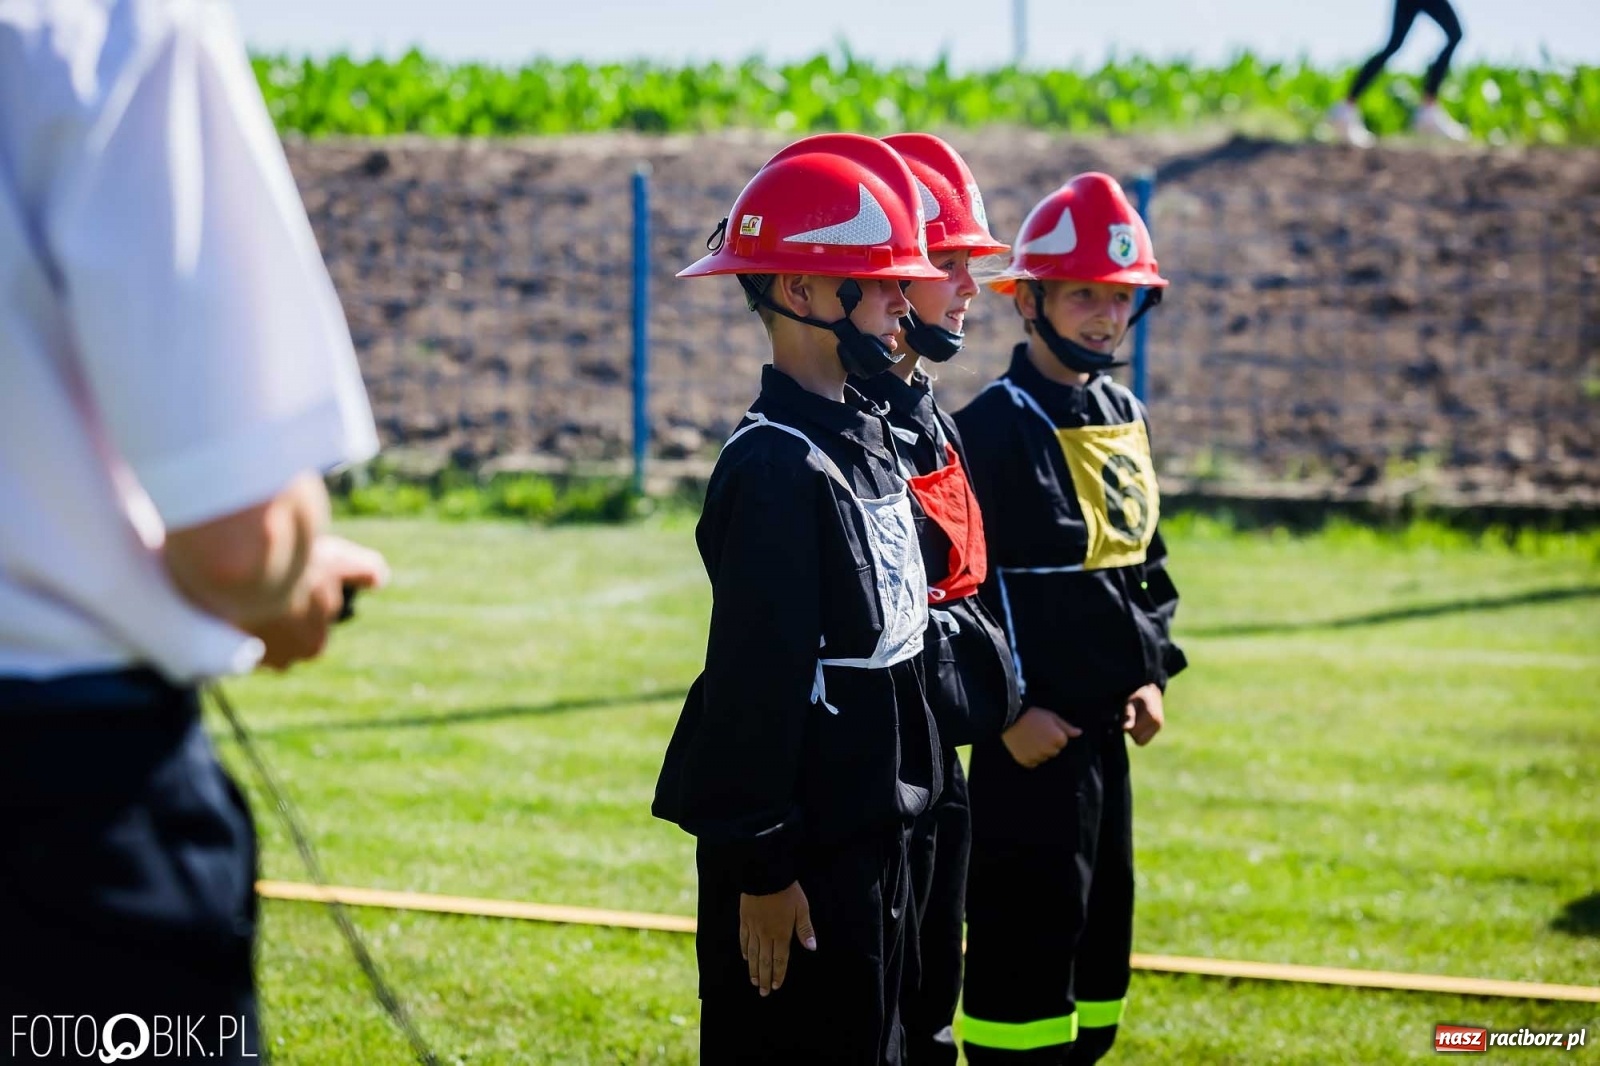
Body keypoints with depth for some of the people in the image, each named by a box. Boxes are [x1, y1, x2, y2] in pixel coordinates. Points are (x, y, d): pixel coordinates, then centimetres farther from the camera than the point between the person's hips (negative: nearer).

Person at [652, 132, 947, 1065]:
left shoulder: (869, 442, 11)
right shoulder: (776, 468, -19)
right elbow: (755, 681, -21)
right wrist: (761, 868, -20)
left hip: (872, 830, 9)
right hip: (802, 846, -9)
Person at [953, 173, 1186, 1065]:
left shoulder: (1128, 419, 12)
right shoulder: (993, 429, -14)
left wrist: (1152, 673, 9)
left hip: (1105, 727, 8)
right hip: (1029, 736, -8)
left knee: (1100, 935, 14)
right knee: (1025, 947, -5)